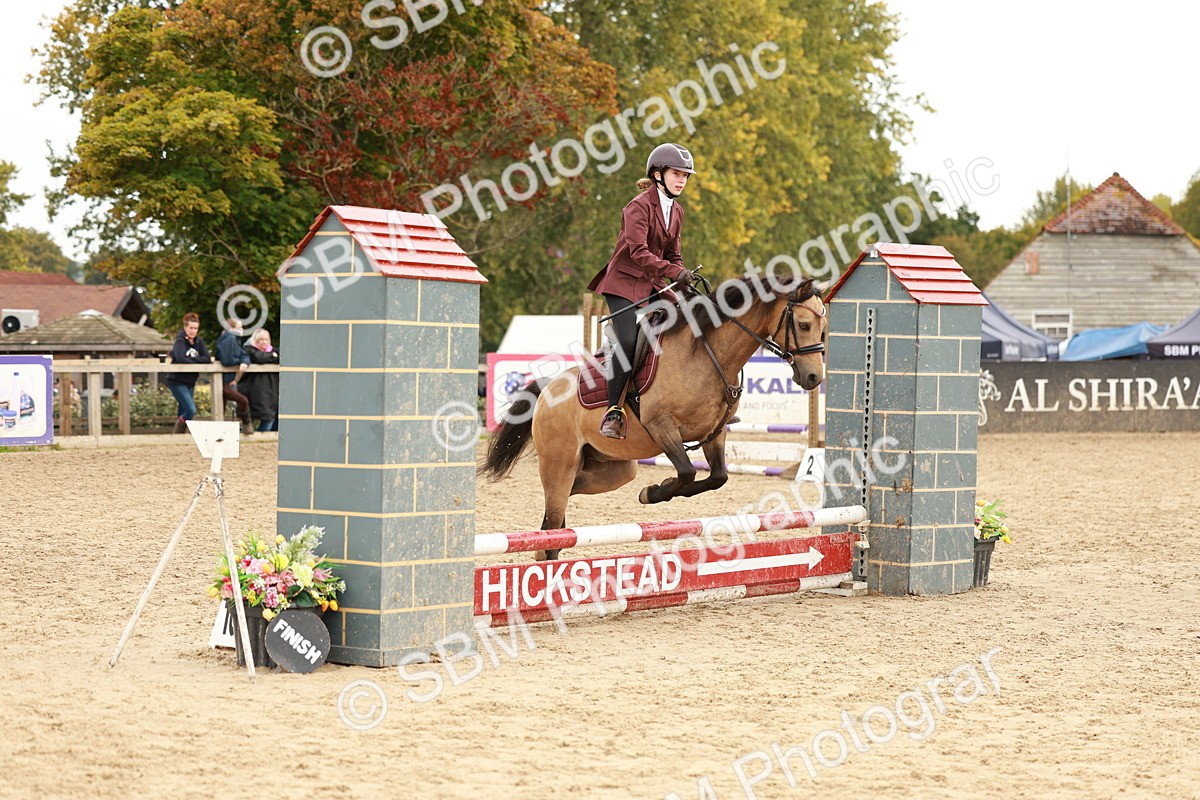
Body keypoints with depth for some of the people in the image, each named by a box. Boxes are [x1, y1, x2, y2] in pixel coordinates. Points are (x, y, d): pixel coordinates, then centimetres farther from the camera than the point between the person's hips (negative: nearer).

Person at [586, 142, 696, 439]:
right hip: (624, 282, -8)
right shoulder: (640, 206, -12)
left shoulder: (676, 212, 13)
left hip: (653, 285, 8)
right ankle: (614, 411, -18)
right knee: (627, 341, -23)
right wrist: (673, 272, -32)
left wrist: (685, 277, -3)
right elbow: (638, 251, -23)